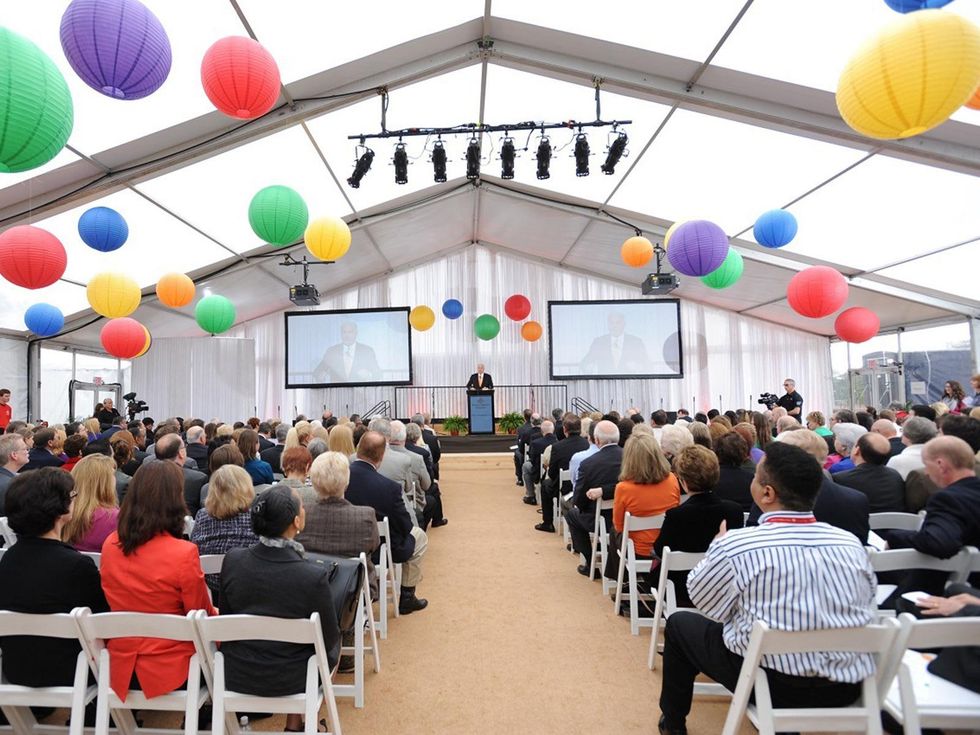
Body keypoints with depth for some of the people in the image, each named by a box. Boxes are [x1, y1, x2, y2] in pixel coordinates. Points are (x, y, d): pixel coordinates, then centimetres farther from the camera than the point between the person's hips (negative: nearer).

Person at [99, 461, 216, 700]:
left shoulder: (110, 545, -7)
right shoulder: (183, 553, -25)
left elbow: (117, 601, 10)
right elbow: (202, 613, -11)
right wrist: (214, 613, 10)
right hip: (168, 669, -5)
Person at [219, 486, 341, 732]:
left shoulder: (232, 560, -17)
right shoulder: (315, 576, -28)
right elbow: (328, 639, -13)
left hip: (235, 676, 4)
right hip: (289, 681, -3)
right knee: (335, 644, 26)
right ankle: (295, 725, 35)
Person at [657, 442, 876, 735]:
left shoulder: (735, 547, -20)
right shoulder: (852, 544, -7)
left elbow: (701, 600, -3)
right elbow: (868, 599, 10)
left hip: (774, 684, -5)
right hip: (848, 686, 5)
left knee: (679, 623, 17)